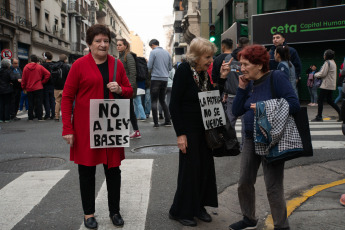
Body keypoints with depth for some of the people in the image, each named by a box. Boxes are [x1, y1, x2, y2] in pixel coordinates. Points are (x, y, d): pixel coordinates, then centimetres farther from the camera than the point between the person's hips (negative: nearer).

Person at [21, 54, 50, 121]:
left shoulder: (26, 67, 1)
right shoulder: (39, 67, -4)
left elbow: (23, 79, 4)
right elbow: (48, 74, -11)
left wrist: (23, 87, 13)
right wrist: (43, 81, -1)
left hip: (29, 88, 2)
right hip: (38, 88, -2)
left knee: (30, 103, 10)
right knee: (39, 103, 0)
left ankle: (30, 117, 13)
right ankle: (39, 117, -2)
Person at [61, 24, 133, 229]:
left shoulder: (117, 64, 7)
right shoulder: (79, 65, -4)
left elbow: (129, 91, 14)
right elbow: (67, 97, -4)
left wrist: (120, 89, -10)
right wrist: (67, 128, -9)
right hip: (85, 127, -3)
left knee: (113, 168, 10)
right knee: (87, 170, 7)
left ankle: (115, 211, 26)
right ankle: (89, 213, 24)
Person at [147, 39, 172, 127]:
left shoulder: (153, 52, -5)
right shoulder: (167, 52, 11)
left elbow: (149, 66, -9)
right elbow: (170, 67, 13)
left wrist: (150, 70, 12)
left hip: (156, 78, -6)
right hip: (165, 79, 6)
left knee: (154, 101, -1)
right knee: (162, 100, 15)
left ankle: (156, 123, -5)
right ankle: (168, 121, 13)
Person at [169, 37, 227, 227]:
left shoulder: (205, 72, 5)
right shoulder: (184, 70, -15)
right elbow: (174, 105, -16)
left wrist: (222, 78, -4)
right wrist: (180, 133, -19)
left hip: (204, 128, 7)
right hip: (189, 128, -7)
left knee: (205, 166, 11)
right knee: (190, 168, 0)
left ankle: (198, 206, 28)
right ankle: (179, 211, 17)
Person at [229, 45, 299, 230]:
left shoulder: (276, 78, -12)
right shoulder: (249, 83, 7)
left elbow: (294, 104, -20)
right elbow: (236, 111, 3)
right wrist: (241, 88, -5)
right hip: (251, 139, 7)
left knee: (273, 187, -2)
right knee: (244, 183, 13)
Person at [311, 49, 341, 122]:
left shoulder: (327, 62, -14)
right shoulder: (333, 62, 17)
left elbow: (323, 73, -17)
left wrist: (316, 75, 1)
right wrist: (319, 74, 11)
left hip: (326, 85, -10)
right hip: (332, 85, 10)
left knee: (320, 100, -3)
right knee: (329, 101, 15)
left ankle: (319, 117, -1)